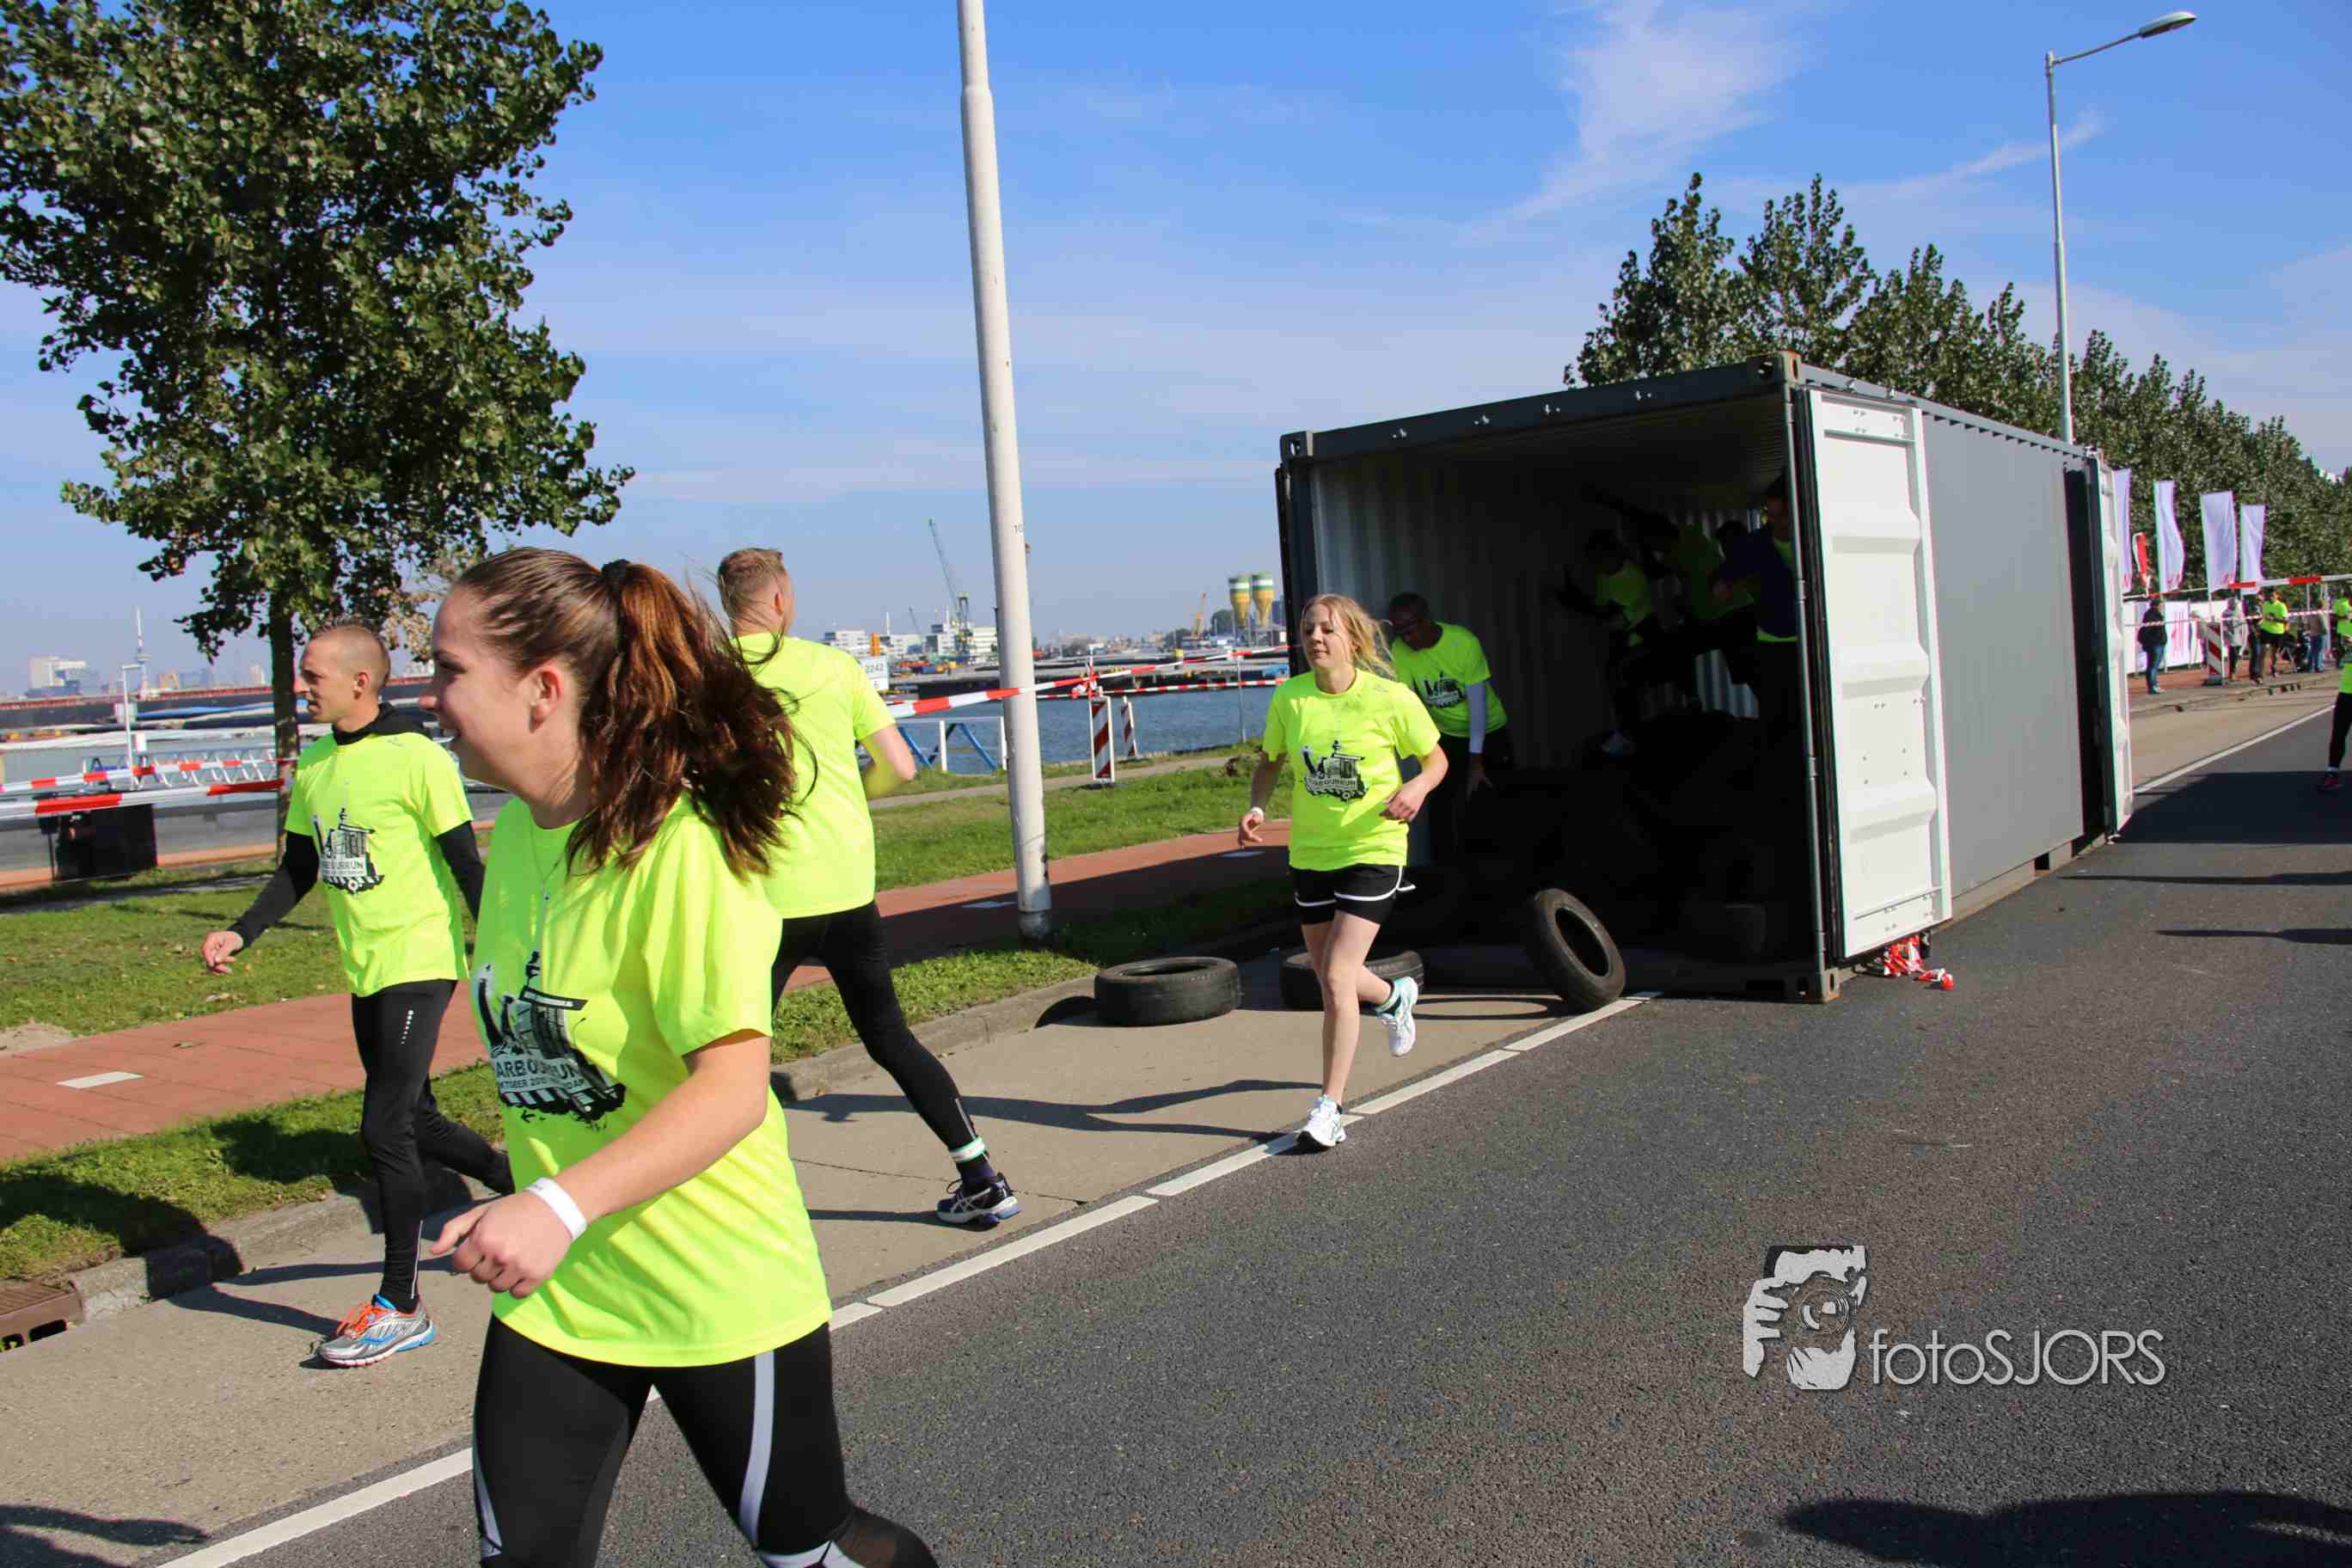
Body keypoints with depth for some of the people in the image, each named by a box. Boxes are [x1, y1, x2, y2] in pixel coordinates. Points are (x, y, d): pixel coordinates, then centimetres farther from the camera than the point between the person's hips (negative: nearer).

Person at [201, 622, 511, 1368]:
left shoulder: (417, 759, -13)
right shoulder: (313, 766, 9)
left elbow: (466, 866, -12)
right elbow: (299, 870, 18)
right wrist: (241, 933, 6)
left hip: (419, 962, -8)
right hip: (365, 970, 8)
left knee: (384, 1128, -8)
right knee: (413, 1121, 15)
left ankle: (400, 1306, 4)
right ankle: (524, 1186, 38)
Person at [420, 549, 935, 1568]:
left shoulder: (675, 847, -24)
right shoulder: (514, 833, 1)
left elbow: (735, 1085, -28)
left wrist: (562, 1205, -36)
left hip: (714, 1289, -6)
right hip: (553, 1290, 7)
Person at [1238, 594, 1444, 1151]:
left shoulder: (1390, 698, -13)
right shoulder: (1289, 698, -5)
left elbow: (1437, 758, 0)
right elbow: (1269, 762, 10)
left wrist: (1417, 787, -22)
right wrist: (1256, 808, -9)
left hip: (1373, 850, -4)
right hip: (1310, 853, 5)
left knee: (1337, 976, -14)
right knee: (1329, 978, 16)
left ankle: (1328, 1108, -2)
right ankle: (1394, 996, 52)